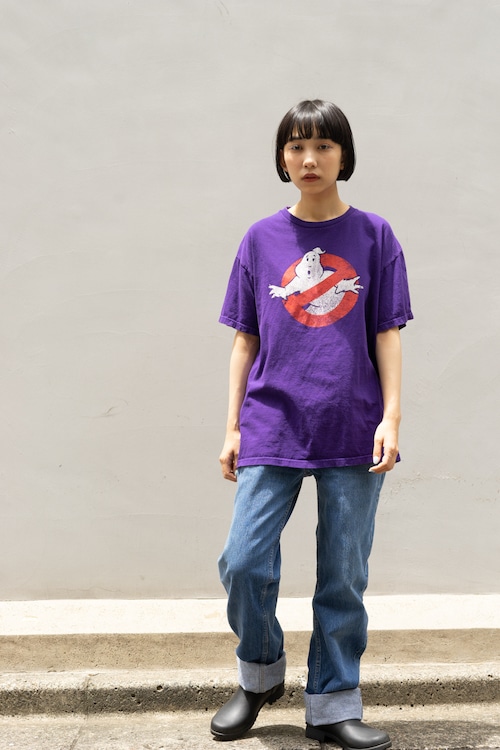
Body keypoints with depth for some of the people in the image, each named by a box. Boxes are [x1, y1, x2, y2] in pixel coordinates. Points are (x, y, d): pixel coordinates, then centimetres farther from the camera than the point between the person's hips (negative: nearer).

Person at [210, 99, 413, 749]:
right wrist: (234, 427, 6)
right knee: (244, 562, -5)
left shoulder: (373, 236, 4)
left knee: (344, 575, 5)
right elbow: (246, 340, 9)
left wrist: (391, 416, -5)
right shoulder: (262, 239, 7)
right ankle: (260, 674, 23)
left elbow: (387, 334, 4)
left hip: (352, 431, -1)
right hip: (272, 428, 1)